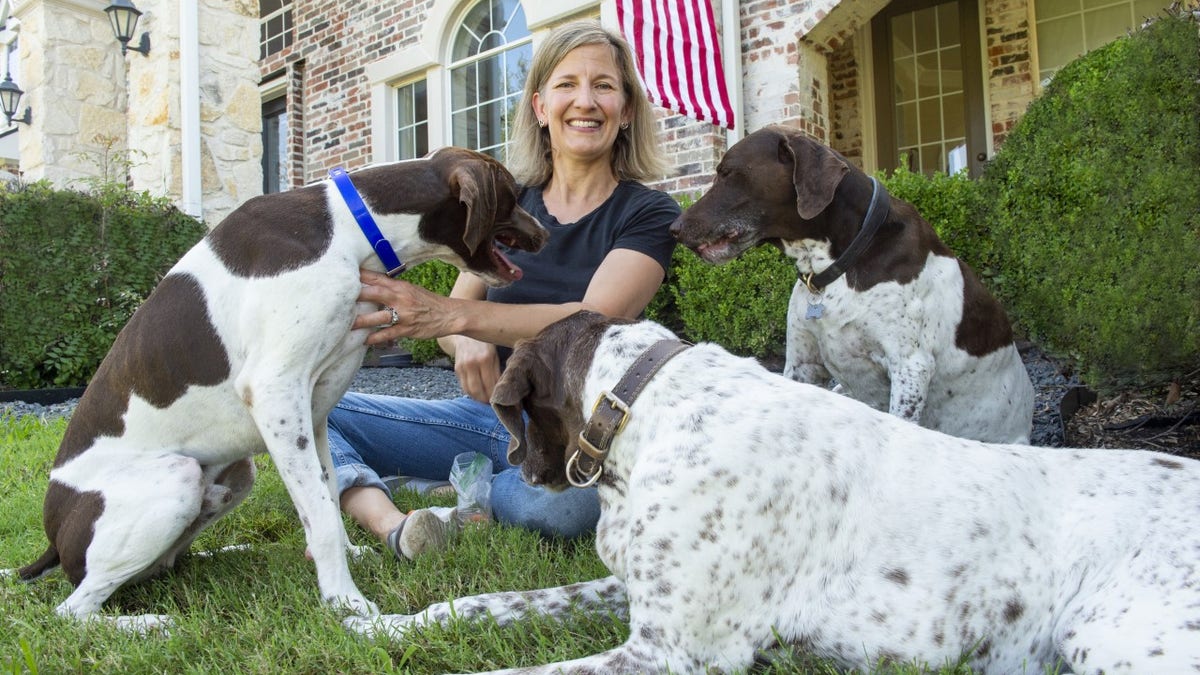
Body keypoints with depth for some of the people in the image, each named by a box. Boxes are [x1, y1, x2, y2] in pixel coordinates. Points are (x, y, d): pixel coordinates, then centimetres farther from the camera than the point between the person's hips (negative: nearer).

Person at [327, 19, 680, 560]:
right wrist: (465, 343, -19)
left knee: (568, 500, -40)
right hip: (487, 412, 4)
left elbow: (594, 320, -20)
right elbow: (454, 314, 8)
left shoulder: (648, 214, -3)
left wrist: (453, 314, -34)